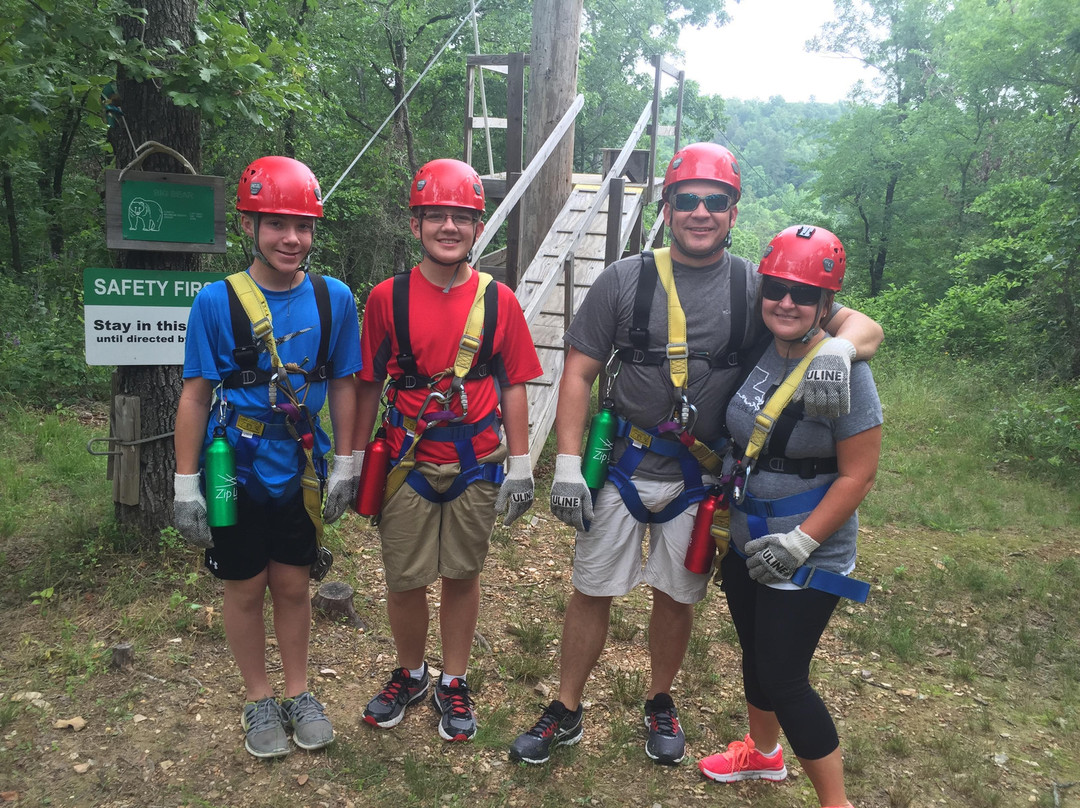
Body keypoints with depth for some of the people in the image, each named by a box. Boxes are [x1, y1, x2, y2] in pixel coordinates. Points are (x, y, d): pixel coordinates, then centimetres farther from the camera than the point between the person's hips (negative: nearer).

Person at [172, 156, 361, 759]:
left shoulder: (334, 299, -6)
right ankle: (259, 700, 35)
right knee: (246, 589, 13)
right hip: (236, 476, -1)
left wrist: (344, 466, 2)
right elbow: (195, 395, -7)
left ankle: (299, 692, 36)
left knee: (293, 585, 15)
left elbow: (344, 386, 2)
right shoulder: (216, 301, -12)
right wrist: (187, 485, -7)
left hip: (301, 476, 2)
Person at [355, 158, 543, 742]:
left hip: (477, 466, 0)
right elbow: (369, 386, 3)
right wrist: (353, 462, 4)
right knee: (404, 580, 9)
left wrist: (520, 464, 1)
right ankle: (410, 674, 36)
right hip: (407, 465, 0)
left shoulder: (498, 300, -1)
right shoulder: (387, 298, -3)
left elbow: (513, 386, 3)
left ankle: (454, 684, 32)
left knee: (462, 575, 12)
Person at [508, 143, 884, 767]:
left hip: (700, 480, 1)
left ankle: (660, 703, 41)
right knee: (593, 591, 9)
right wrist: (568, 464, -9)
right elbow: (579, 372, -2)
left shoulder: (758, 287, -2)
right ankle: (566, 714, 29)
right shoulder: (625, 280, -3)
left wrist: (837, 346, -26)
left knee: (676, 596, 16)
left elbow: (866, 327, -1)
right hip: (622, 468, 0)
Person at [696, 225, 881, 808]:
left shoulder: (844, 371, -19)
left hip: (806, 556, -6)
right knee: (755, 652, 23)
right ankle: (762, 751, 49)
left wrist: (799, 542, -21)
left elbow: (857, 475, -17)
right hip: (745, 541, 7)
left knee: (784, 678, 1)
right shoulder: (757, 352, -2)